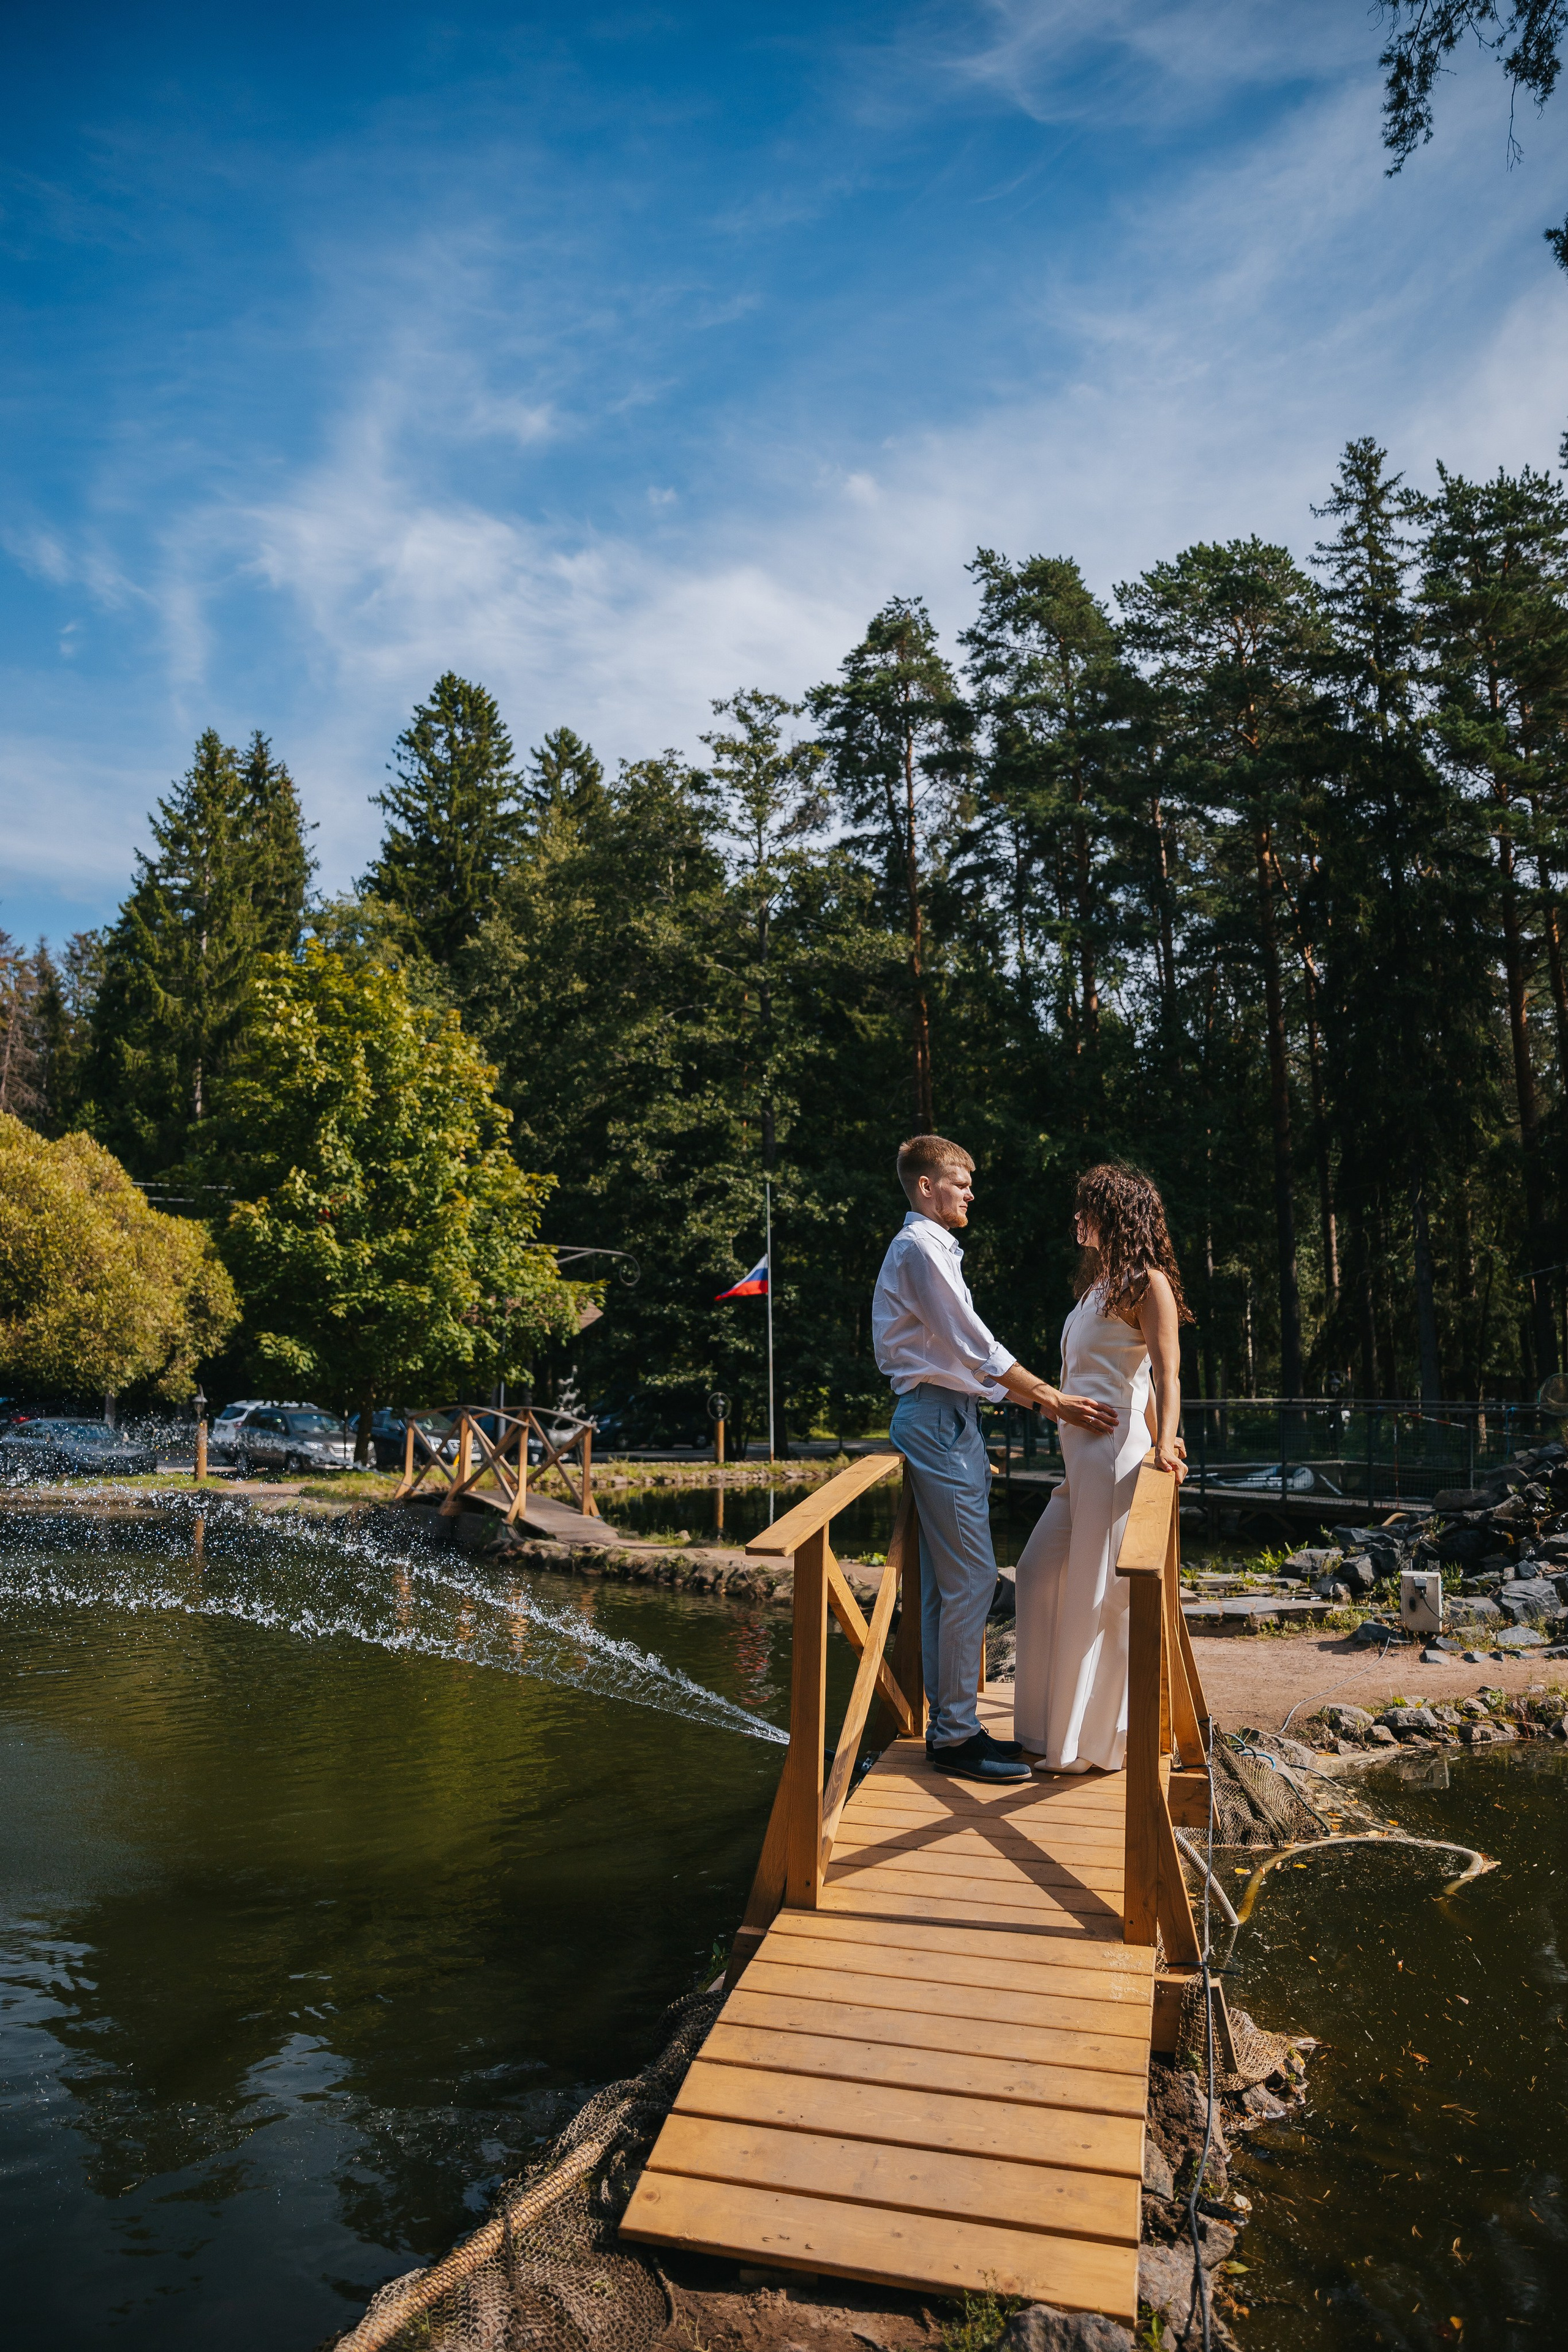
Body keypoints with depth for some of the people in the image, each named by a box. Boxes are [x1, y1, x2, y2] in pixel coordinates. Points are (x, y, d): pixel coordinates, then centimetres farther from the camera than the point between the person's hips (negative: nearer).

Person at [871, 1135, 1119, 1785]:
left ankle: (950, 1725, 18)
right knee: (970, 1577, -8)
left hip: (947, 1420, 11)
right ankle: (955, 1735, -1)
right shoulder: (920, 1247, -10)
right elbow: (974, 1347, -16)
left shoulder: (932, 1249, 22)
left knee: (946, 1581, 11)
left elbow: (966, 1355, 23)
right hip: (938, 1420, -11)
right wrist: (1052, 1399, -13)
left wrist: (1039, 1399, 18)